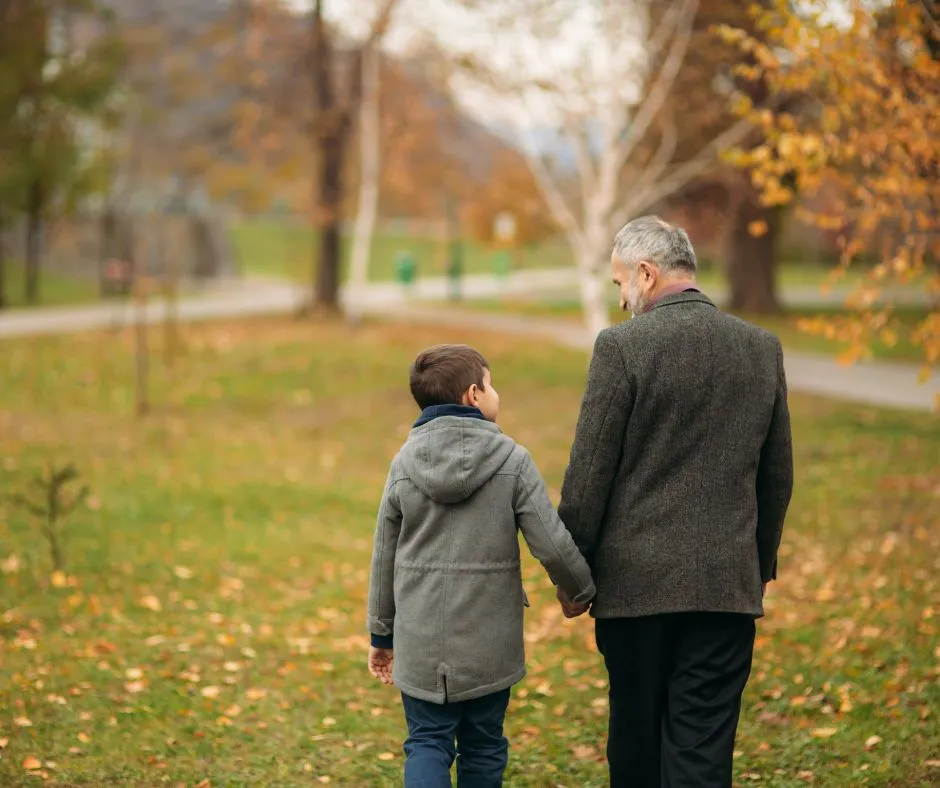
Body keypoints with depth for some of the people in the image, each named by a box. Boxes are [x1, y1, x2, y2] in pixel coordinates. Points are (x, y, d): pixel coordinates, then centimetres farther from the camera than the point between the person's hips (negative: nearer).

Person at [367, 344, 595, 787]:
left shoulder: (405, 464, 0)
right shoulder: (512, 461, -8)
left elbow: (385, 558, 6)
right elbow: (553, 545, -10)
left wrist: (381, 634, 16)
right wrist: (582, 591, 10)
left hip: (421, 643, 1)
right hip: (488, 644, -1)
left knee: (427, 743, 6)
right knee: (483, 749, 13)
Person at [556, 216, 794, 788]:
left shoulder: (622, 346, -9)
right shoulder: (763, 348, 4)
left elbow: (589, 473, -8)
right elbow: (778, 477, 11)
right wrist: (762, 566, 22)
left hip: (636, 583, -3)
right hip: (729, 584, 3)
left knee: (636, 738, 12)